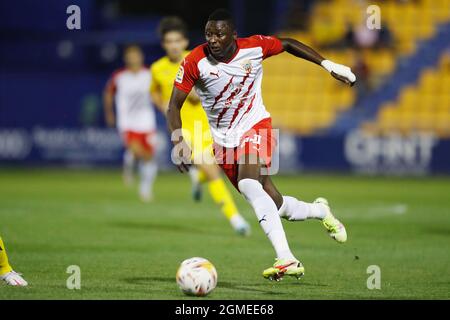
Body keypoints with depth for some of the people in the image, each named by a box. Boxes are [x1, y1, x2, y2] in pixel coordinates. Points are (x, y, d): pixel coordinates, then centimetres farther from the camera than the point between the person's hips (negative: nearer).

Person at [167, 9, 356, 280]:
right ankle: (320, 211, 36)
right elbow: (174, 105, -11)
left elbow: (288, 44, 8)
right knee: (277, 207, 1)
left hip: (255, 126, -2)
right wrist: (179, 141, -28)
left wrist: (328, 65, 7)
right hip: (224, 140, 2)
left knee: (248, 184, -32)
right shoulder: (195, 62, -15)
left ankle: (286, 259, -38)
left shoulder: (254, 47, -12)